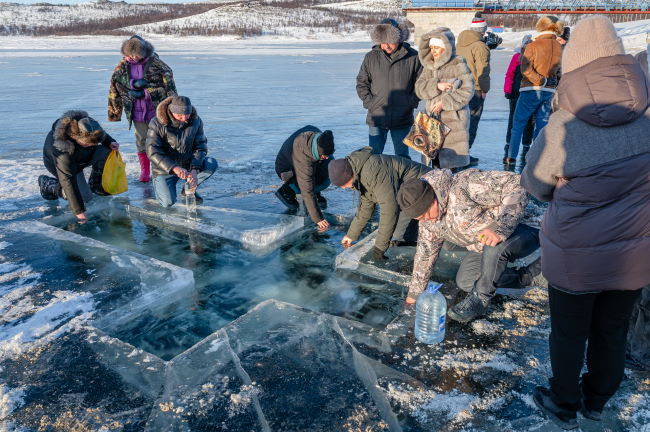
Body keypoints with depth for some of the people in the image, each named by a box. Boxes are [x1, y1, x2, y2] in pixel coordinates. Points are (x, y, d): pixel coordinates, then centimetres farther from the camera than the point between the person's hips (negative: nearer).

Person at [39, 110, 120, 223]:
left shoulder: (84, 123, -29)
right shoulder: (63, 151, -44)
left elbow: (102, 135, -2)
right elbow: (68, 182, -41)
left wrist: (110, 142, -24)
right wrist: (79, 211, -43)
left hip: (84, 155, 6)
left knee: (107, 152, -19)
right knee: (86, 197, -16)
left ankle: (94, 185, 3)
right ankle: (47, 184, 5)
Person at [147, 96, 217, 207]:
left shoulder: (196, 121, -9)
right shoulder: (158, 124, -19)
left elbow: (200, 147, -9)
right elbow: (152, 152, -26)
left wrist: (195, 170, -27)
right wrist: (174, 168, -42)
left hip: (188, 165, 3)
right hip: (165, 170, -3)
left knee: (212, 164, -23)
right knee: (167, 202, -21)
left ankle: (188, 189, 2)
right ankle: (157, 183, 16)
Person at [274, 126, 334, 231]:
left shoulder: (318, 135, -25)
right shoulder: (304, 161, -44)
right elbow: (307, 191, -42)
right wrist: (318, 218, -42)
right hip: (287, 170, -8)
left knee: (330, 162, -15)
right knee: (323, 181, -28)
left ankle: (316, 193, 0)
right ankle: (287, 190, -8)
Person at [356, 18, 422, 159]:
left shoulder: (413, 57, -1)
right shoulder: (371, 57, 2)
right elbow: (361, 83, 9)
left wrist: (411, 102, -6)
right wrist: (369, 102, -3)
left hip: (403, 119, -1)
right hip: (376, 117, 1)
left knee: (402, 157, 10)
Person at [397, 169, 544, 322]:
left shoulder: (465, 185, -32)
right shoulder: (428, 213, -4)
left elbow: (516, 185, -35)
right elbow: (426, 251, 8)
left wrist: (501, 226, -46)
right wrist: (414, 292, 11)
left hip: (519, 235, -9)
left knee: (494, 247, -38)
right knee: (464, 282, 3)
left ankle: (480, 299, -15)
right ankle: (531, 275, 10)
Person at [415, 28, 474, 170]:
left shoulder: (459, 66, -5)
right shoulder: (429, 66, 13)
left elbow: (466, 91, -12)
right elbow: (419, 88, 3)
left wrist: (444, 102, -16)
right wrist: (437, 85, -14)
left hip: (454, 121, -6)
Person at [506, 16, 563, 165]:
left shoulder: (533, 46, -9)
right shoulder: (558, 47, 6)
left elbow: (525, 68, -17)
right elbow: (555, 68, 16)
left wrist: (540, 80, -12)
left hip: (531, 90, -4)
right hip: (549, 91, 4)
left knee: (518, 124, 6)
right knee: (542, 126, 9)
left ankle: (512, 157, 7)